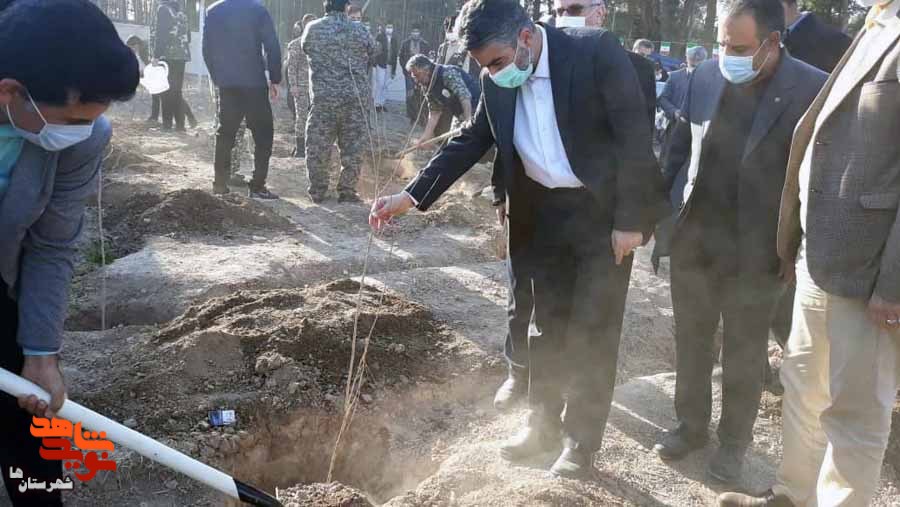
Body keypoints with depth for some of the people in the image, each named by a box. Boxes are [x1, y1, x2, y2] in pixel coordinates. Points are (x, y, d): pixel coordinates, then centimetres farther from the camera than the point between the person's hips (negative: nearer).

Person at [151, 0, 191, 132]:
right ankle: (180, 124, 8)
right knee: (177, 90, 11)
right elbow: (187, 34, 19)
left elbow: (160, 33, -12)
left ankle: (167, 124, -6)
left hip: (168, 55, -6)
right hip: (182, 55, 6)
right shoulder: (181, 11, 17)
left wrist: (156, 55, -13)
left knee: (166, 90, -3)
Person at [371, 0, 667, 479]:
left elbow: (633, 135, -18)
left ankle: (580, 443, 18)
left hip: (604, 211, -5)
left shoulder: (597, 51, -19)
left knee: (592, 332, 3)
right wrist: (412, 195, -6)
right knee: (546, 323, 15)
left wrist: (628, 219, -19)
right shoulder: (499, 81, -2)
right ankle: (543, 423, 33)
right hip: (543, 212, 5)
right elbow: (470, 141, 4)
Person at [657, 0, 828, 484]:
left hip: (757, 252, -4)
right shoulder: (705, 77, -1)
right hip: (693, 241, 4)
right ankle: (691, 424, 36)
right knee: (690, 341, 16)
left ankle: (733, 442, 32)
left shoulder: (813, 89, -13)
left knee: (744, 354, 12)